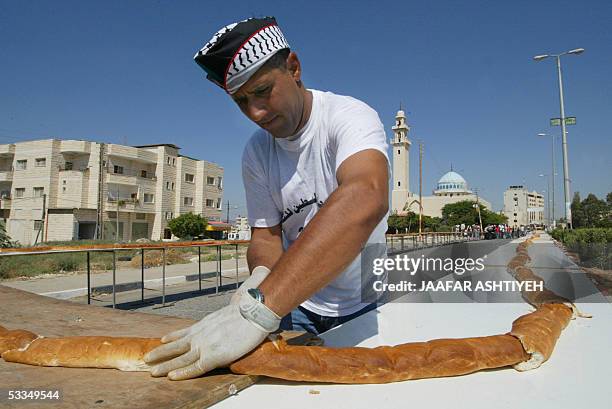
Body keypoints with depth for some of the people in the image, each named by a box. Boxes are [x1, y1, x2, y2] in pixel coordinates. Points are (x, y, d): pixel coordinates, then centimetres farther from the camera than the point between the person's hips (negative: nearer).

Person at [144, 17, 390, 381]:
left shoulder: (349, 116, -21)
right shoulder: (256, 153, -4)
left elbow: (366, 200, -41)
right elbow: (266, 235, -2)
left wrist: (258, 309, -47)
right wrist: (261, 276, -27)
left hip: (360, 306, -2)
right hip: (296, 305, 3)